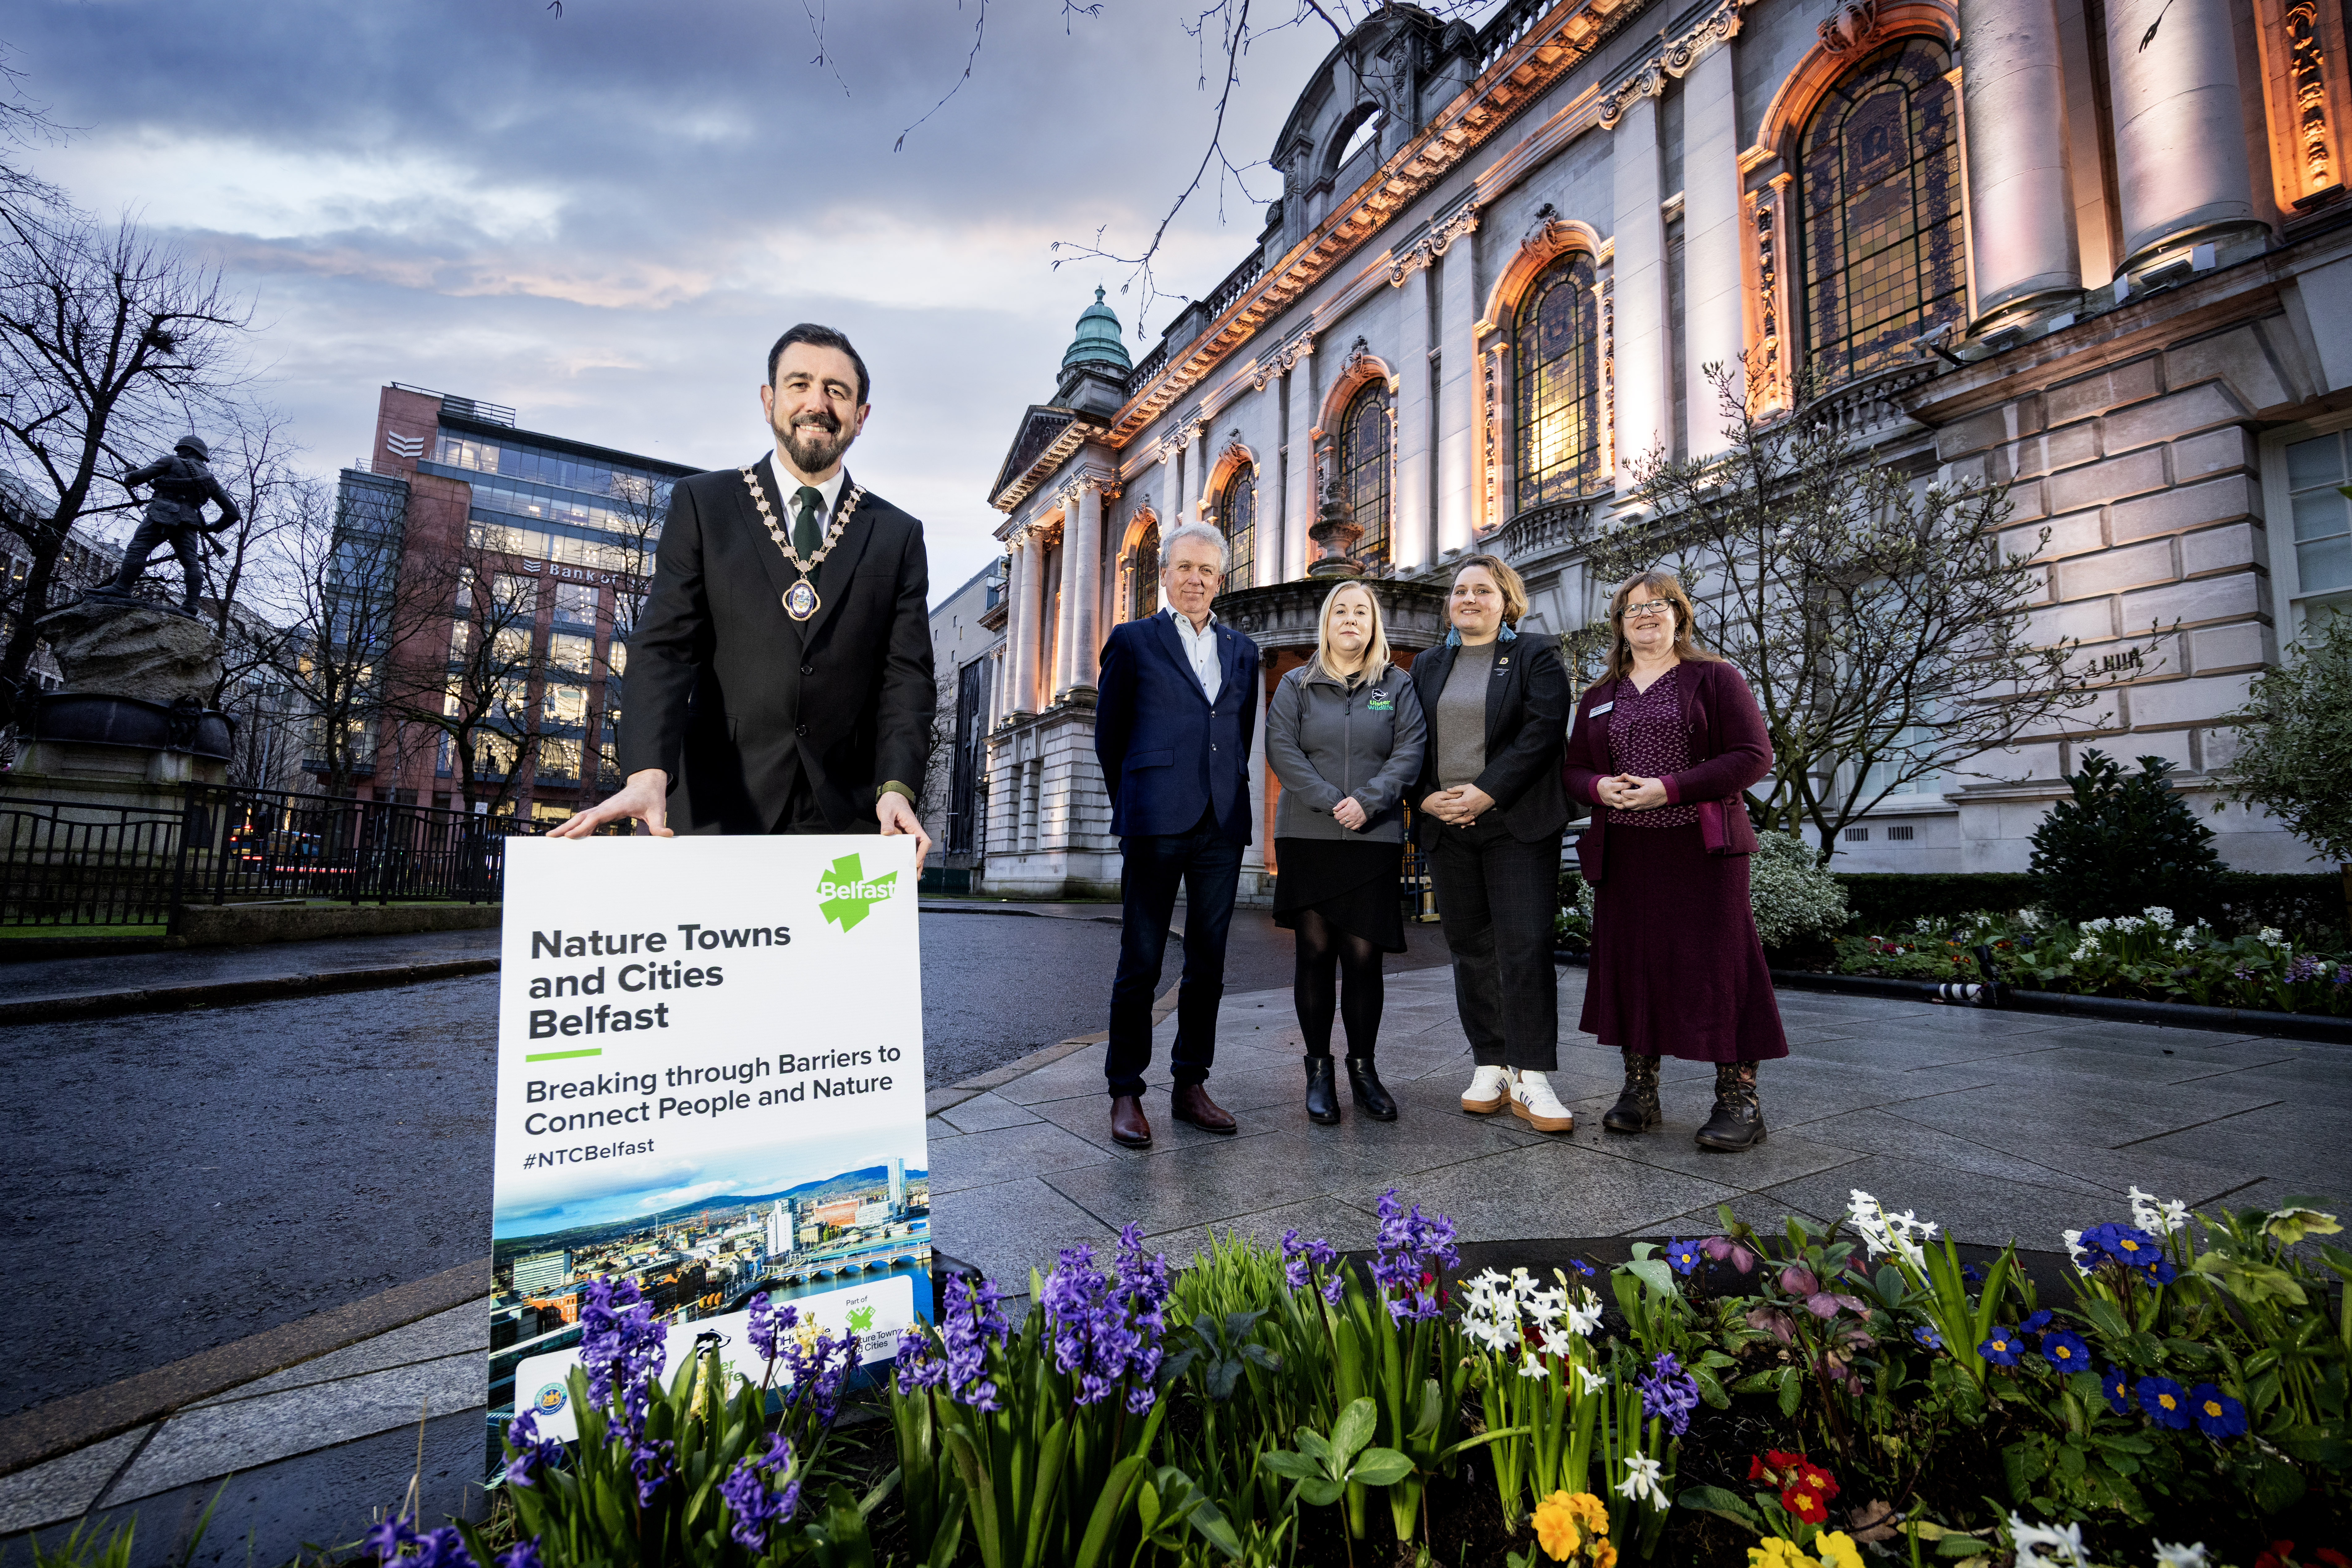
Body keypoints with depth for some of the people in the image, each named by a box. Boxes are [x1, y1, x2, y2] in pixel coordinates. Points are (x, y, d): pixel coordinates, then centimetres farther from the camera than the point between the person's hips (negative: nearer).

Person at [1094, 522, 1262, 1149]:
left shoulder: (1243, 650, 17)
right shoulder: (1133, 640, 6)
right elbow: (1108, 736, 8)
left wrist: (1230, 796, 13)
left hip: (1223, 825, 4)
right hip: (1156, 822, -4)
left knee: (1208, 963, 8)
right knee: (1140, 962, 0)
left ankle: (1190, 1085, 19)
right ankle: (1125, 1093, 10)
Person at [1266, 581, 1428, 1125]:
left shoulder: (1398, 685, 12)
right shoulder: (1297, 685, 10)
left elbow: (1410, 752, 1)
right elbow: (1281, 750, -2)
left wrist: (1368, 801, -14)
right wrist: (1331, 802, -13)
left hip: (1374, 840, 0)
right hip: (1307, 837, 0)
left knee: (1363, 955, -1)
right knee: (1315, 953, 2)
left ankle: (1363, 1069, 15)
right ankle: (1319, 1072, 13)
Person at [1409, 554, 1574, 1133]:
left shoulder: (1537, 657, 5)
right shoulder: (1428, 666, 17)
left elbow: (1542, 731, -8)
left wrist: (1488, 792, -17)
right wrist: (1427, 797, -5)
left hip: (1516, 824, -4)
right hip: (1446, 827, 4)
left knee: (1525, 946, -7)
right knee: (1470, 948, 7)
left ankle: (1530, 1077, -1)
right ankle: (1490, 1067, 16)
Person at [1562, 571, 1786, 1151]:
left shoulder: (1714, 678, 4)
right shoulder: (1599, 697, 16)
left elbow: (1753, 756, -6)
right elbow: (1571, 769, 16)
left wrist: (1671, 788, -17)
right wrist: (1599, 787, -8)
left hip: (1701, 849, -4)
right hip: (1623, 856, 4)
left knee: (1716, 966, -4)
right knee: (1629, 963, 6)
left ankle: (1739, 1099, 7)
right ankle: (1640, 1091, 17)